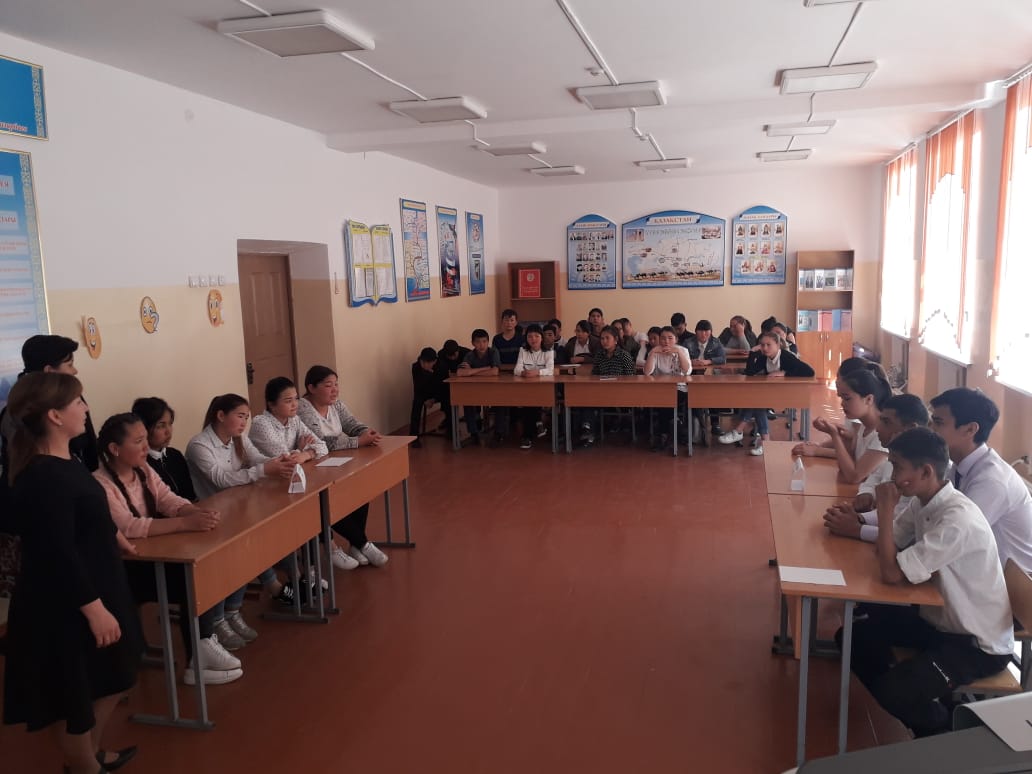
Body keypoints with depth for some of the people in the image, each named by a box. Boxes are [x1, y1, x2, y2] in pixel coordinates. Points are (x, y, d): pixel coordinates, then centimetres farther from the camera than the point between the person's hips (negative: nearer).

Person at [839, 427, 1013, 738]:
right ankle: (909, 703, 17)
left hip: (979, 643, -8)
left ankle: (947, 733, 9)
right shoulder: (922, 501, -3)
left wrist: (885, 509, -26)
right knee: (853, 636, 1)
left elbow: (891, 574, -32)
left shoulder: (958, 520, -31)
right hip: (940, 618, 9)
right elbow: (889, 545, 2)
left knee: (893, 691, -23)